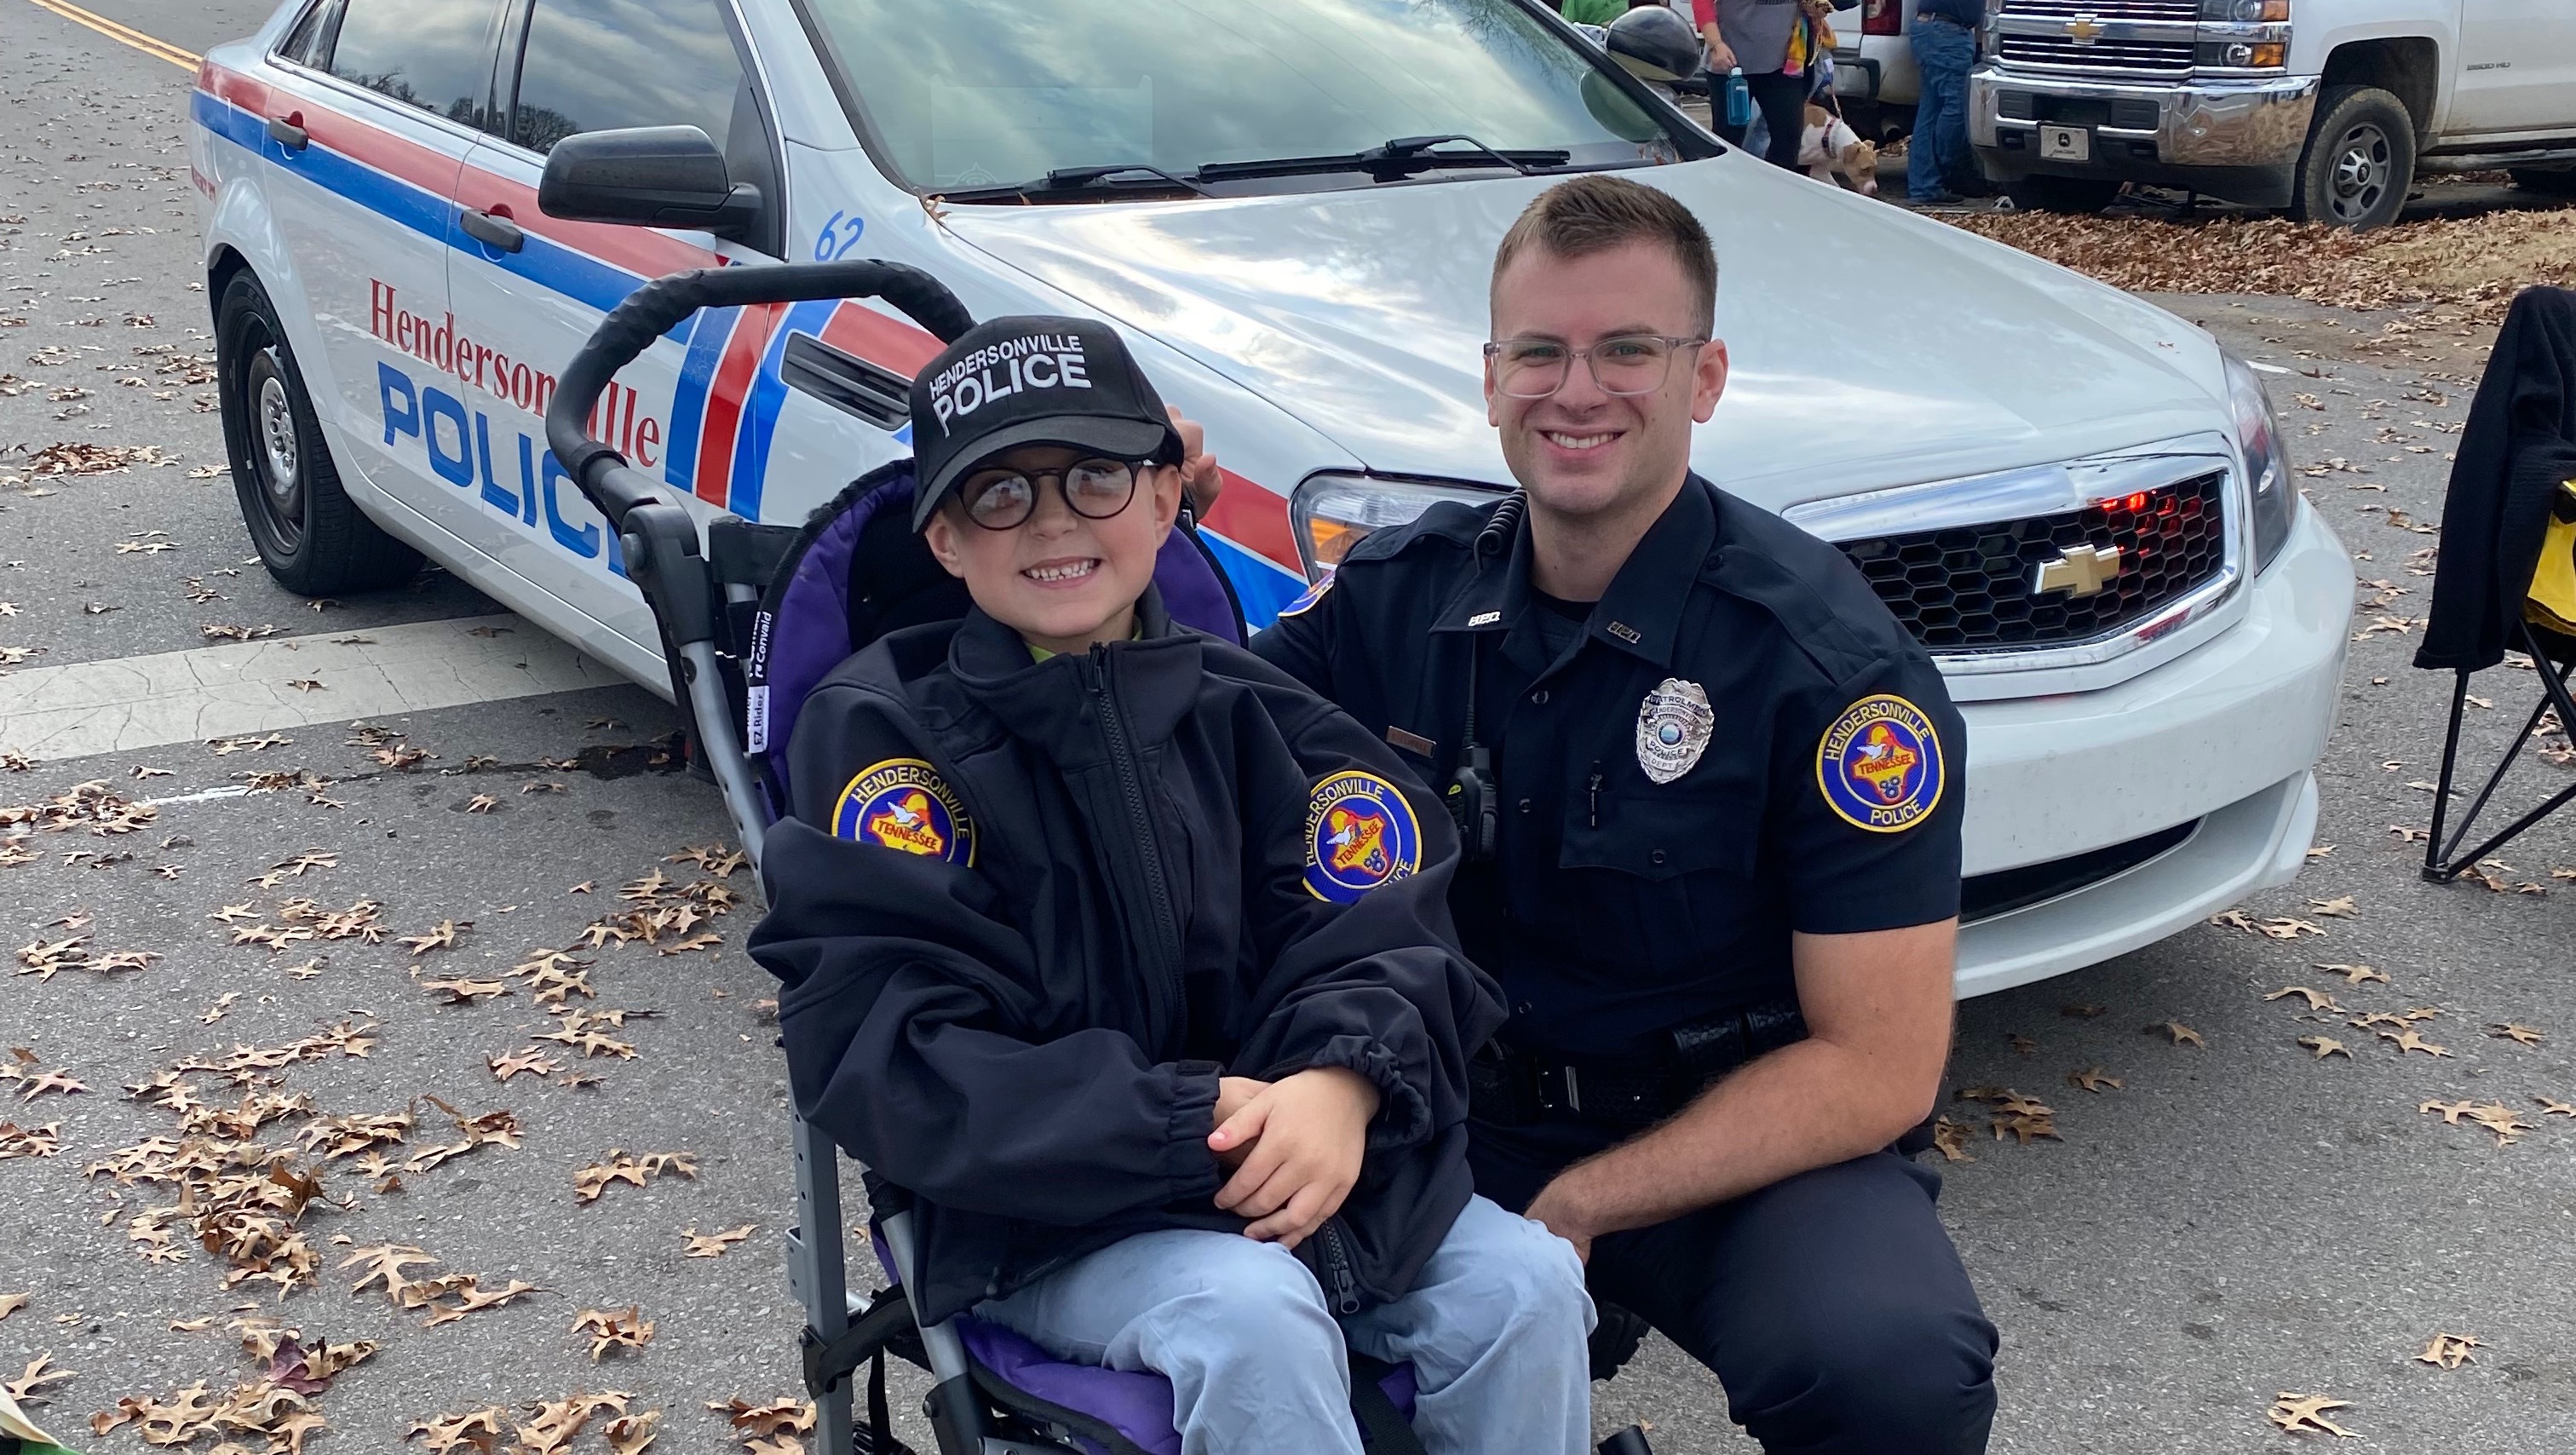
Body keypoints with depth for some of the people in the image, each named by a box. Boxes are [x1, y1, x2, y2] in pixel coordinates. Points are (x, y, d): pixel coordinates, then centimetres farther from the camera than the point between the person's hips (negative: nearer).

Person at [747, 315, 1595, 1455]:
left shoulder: (1250, 716, 8)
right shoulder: (878, 732, -4)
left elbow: (1371, 937, 0)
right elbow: (888, 1058, -14)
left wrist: (1342, 1084, -25)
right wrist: (1191, 1125, -23)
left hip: (1317, 1166, 4)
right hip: (1038, 1223, -4)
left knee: (1523, 1284, -17)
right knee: (1256, 1316, -32)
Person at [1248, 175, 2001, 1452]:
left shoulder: (1833, 667, -14)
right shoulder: (1398, 593, 0)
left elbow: (1878, 1069, -14)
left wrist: (1577, 1208, -20)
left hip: (1741, 1144, -3)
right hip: (1462, 1110, 4)